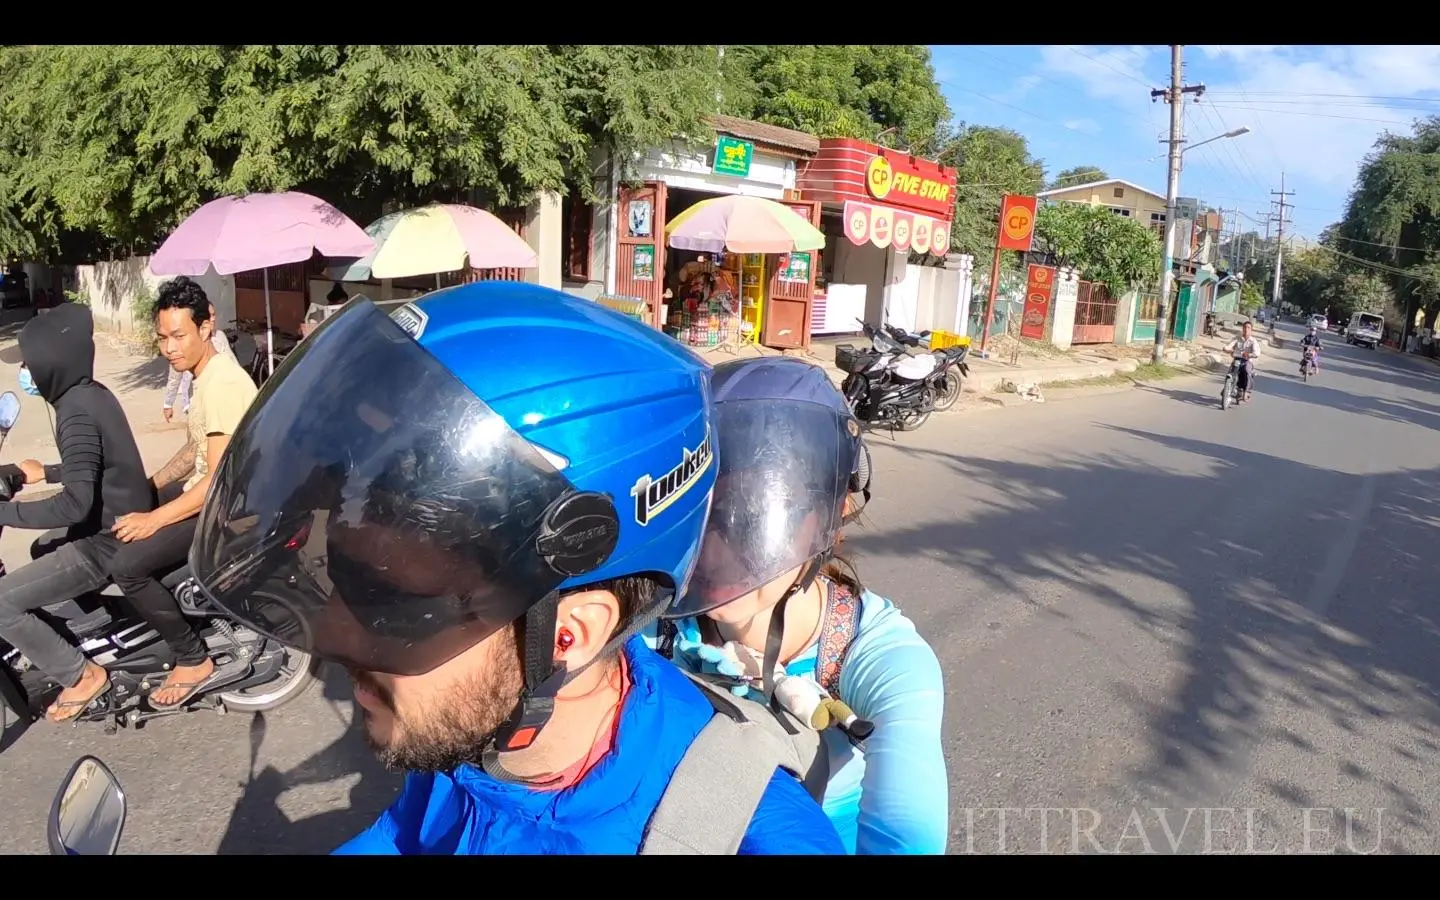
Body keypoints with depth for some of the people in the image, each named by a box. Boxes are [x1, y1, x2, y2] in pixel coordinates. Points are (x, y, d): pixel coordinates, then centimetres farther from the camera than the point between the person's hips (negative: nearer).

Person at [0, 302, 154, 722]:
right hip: (122, 524, 10)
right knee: (43, 551, 34)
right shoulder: (92, 393, 6)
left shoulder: (77, 413, -23)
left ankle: (82, 675, 2)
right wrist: (47, 473, 27)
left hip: (108, 542, -10)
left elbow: (75, 504, -30)